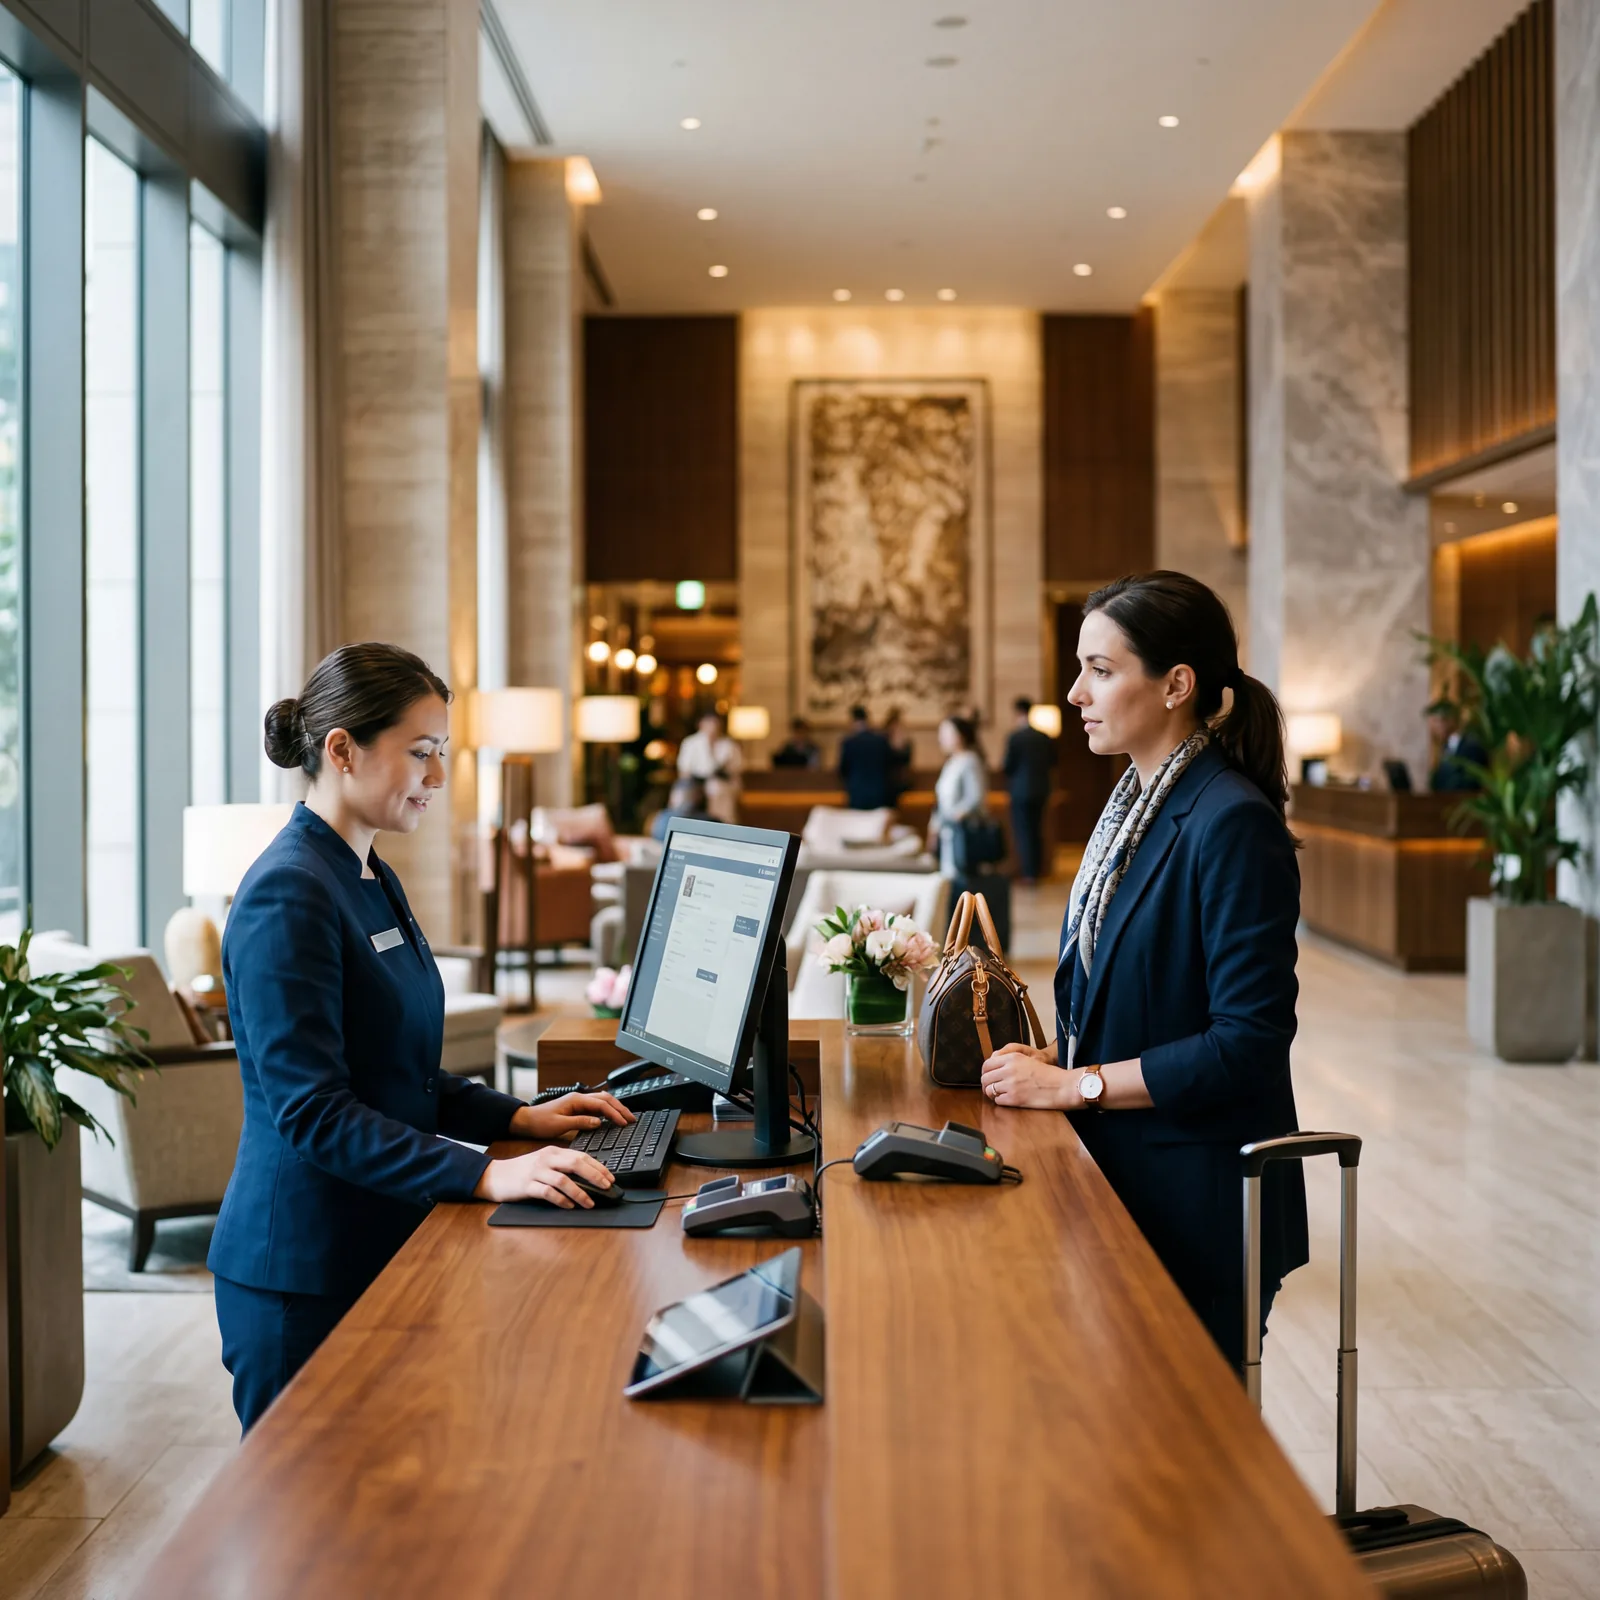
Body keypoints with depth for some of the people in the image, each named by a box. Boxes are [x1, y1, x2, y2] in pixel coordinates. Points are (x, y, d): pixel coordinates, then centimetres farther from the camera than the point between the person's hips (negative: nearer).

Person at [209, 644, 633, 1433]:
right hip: (302, 1274, -9)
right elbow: (312, 1112, -25)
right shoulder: (288, 895, -19)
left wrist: (517, 1117, 6)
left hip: (376, 1248, 9)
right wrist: (486, 1174, -31)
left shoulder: (372, 880, 12)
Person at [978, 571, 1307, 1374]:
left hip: (1200, 1209, -8)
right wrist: (1057, 1056, 2)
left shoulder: (1233, 824, -19)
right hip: (1117, 1174, 8)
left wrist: (1076, 1085, -19)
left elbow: (1250, 1043, -22)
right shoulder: (1135, 803, 8)